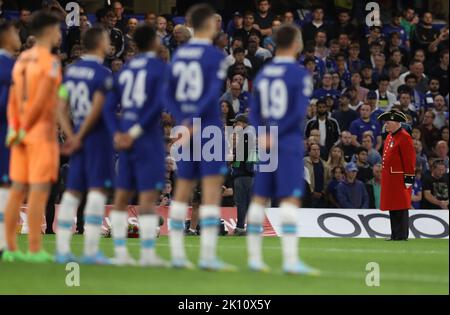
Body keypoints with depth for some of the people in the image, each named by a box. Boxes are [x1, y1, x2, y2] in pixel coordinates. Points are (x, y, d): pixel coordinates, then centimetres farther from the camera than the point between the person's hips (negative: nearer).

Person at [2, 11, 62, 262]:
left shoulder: (22, 60, 13)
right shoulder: (50, 62, -11)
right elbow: (41, 100, -17)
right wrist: (24, 130, -11)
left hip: (22, 132, 7)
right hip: (42, 131, -7)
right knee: (39, 189, -6)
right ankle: (35, 249, -8)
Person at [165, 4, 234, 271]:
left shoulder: (179, 55, 11)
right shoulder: (215, 56, -7)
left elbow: (170, 94, 7)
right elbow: (213, 93, -17)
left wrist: (184, 121, -2)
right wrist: (195, 121, -17)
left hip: (187, 131, 6)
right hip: (209, 129, -6)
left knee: (183, 191, 10)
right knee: (212, 190, -5)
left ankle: (177, 254, 11)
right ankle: (208, 256, -11)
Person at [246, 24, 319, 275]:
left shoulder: (262, 75, 11)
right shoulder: (300, 75, -7)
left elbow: (255, 113, 7)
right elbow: (299, 113, -14)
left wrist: (263, 135, -5)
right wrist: (275, 134, -9)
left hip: (266, 145, 6)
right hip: (289, 145, -6)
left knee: (260, 198, 10)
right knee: (290, 199, -10)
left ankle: (254, 257, 14)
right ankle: (290, 259, -17)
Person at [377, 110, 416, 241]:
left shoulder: (404, 138, -12)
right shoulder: (390, 137, 16)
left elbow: (410, 159, -15)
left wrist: (409, 178, -17)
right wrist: (385, 178, 21)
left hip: (399, 179, -9)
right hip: (389, 179, 9)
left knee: (400, 209, -6)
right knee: (392, 208, 10)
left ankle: (402, 235, -4)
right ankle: (395, 235, 15)